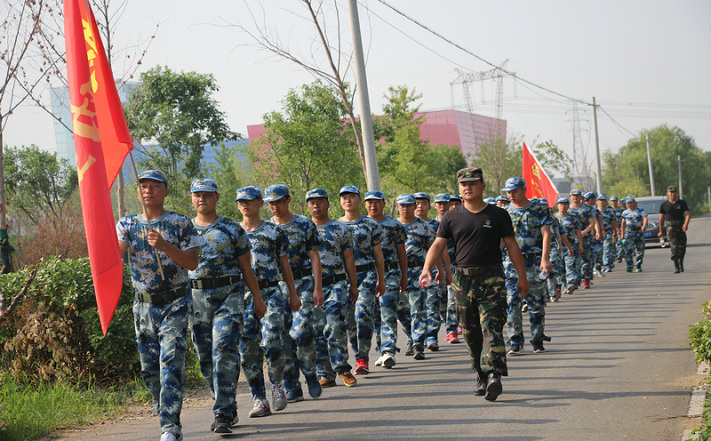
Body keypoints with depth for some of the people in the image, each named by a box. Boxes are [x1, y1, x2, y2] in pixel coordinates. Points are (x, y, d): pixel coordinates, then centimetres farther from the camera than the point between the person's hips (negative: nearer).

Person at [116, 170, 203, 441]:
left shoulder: (180, 224, -1)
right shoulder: (128, 224, 8)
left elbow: (192, 263, -8)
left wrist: (164, 246, -21)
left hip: (174, 305, -4)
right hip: (143, 306, 4)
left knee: (171, 363, -14)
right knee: (149, 368, 7)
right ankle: (167, 417, 21)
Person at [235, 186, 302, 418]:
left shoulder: (274, 232, 5)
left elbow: (285, 265, 10)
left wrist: (293, 295, 9)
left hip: (271, 292, -2)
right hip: (243, 294, 2)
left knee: (271, 343, -16)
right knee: (248, 349, -2)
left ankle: (277, 384, 10)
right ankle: (259, 400, 5)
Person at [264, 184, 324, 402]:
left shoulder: (304, 224, 1)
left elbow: (314, 256, 0)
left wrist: (318, 287, -7)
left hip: (302, 283, -3)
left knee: (301, 332, -14)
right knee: (282, 337, 0)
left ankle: (310, 375, 7)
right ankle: (292, 388, 6)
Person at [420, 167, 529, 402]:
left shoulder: (498, 215, 5)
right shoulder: (452, 217, 9)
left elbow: (512, 246, 8)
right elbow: (438, 245, 6)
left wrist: (522, 277, 6)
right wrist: (427, 268, -12)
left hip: (492, 279, -3)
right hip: (462, 279, 3)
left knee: (492, 327, -15)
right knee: (471, 332, 6)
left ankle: (493, 374, -24)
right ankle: (482, 376, 16)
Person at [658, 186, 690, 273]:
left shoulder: (682, 203, 7)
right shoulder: (664, 204, 7)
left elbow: (688, 214, -2)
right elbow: (661, 218, 13)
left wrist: (686, 223, -21)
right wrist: (661, 231, 14)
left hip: (681, 226, 2)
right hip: (670, 226, -2)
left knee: (682, 246, 5)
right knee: (674, 246, -16)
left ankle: (680, 265, 24)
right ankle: (676, 266, -20)